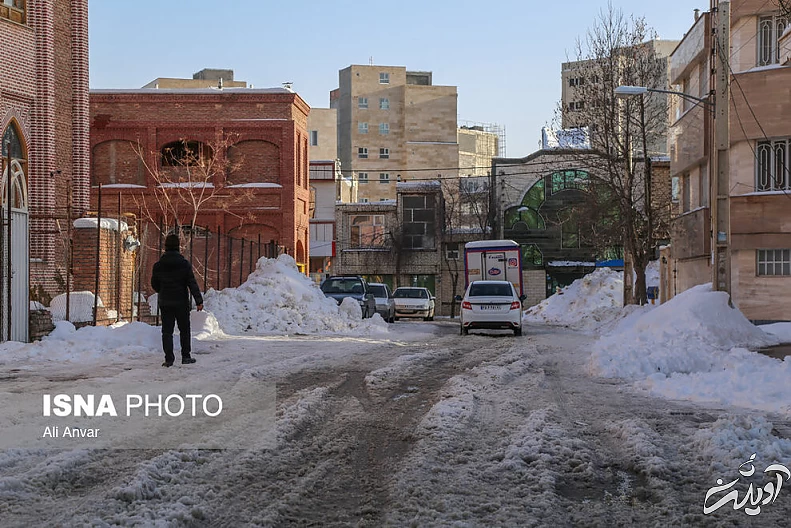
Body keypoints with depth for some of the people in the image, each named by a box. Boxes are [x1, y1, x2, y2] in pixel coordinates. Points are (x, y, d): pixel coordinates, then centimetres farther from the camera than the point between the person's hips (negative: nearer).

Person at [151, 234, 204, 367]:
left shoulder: (158, 265, -2)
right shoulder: (184, 263, -9)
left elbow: (154, 285, 8)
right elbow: (192, 283, -12)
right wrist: (199, 301, -10)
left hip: (164, 303, 1)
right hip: (181, 302, -1)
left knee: (167, 331, 4)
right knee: (184, 330, 11)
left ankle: (169, 358, -3)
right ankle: (186, 357, 14)